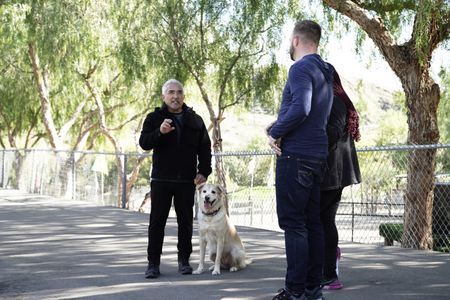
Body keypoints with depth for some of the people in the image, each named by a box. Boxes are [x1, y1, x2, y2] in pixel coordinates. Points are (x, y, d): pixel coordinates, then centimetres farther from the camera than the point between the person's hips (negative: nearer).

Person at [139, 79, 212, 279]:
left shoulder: (195, 120, 9)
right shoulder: (154, 118, 3)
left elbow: (205, 148, 13)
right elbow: (144, 143, -8)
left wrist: (204, 171, 2)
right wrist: (159, 132, -26)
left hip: (187, 181, 2)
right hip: (161, 180, -2)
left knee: (186, 222, 7)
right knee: (157, 222, 0)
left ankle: (184, 260, 18)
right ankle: (153, 262, 6)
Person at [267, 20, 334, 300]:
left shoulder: (301, 68, -11)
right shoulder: (325, 72, 18)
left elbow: (300, 109, -25)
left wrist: (275, 133, -12)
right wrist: (282, 124, 13)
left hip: (295, 155, -9)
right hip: (318, 154, 9)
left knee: (293, 223, -7)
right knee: (312, 222, 11)